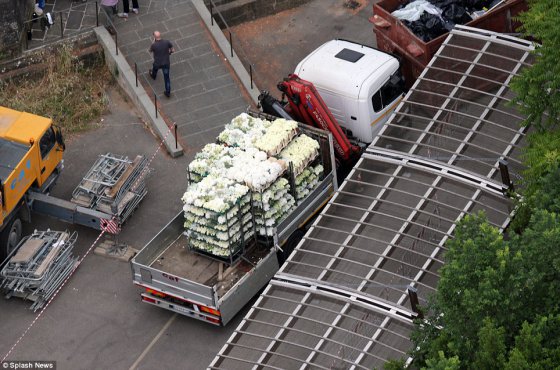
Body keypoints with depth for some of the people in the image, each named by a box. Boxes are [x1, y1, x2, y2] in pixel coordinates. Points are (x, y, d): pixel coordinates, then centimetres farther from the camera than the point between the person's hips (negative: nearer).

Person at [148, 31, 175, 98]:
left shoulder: (154, 45, -28)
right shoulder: (167, 42, -21)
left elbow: (150, 50, -5)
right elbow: (173, 50, -7)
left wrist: (154, 41, -7)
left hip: (157, 63, -1)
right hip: (166, 63, 1)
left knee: (155, 69, 36)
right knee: (167, 78, 15)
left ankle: (153, 76, 69)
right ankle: (168, 92, 23)